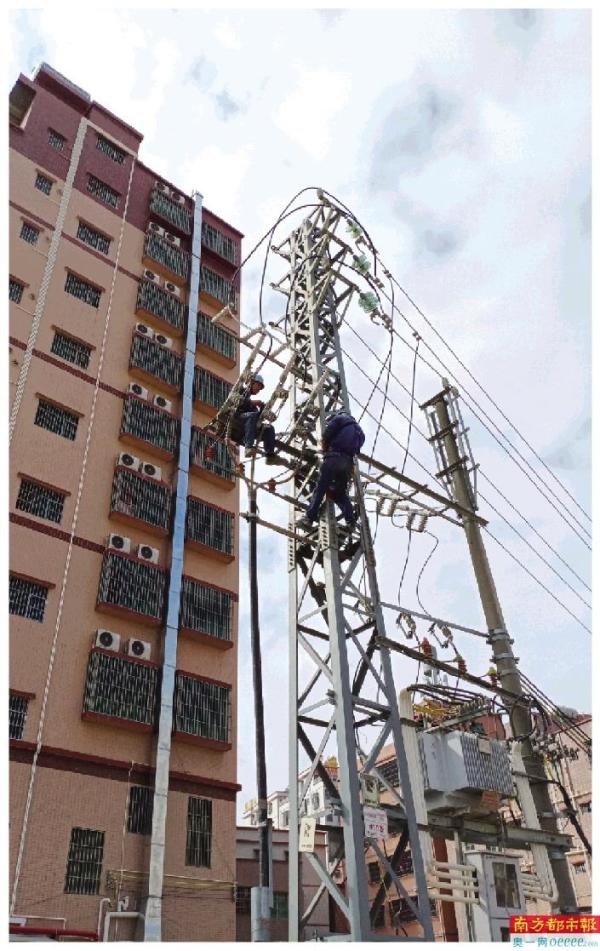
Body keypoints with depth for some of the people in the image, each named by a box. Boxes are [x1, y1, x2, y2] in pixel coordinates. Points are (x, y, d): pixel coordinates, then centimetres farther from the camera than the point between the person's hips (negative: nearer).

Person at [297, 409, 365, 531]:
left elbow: (326, 435, -1)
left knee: (319, 489, -7)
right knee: (341, 493, 15)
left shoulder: (338, 418, 12)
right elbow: (356, 448, 23)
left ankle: (309, 519, -16)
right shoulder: (358, 429, 30)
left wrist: (325, 448, 18)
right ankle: (351, 521, 2)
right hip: (348, 463, 5)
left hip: (333, 458, -5)